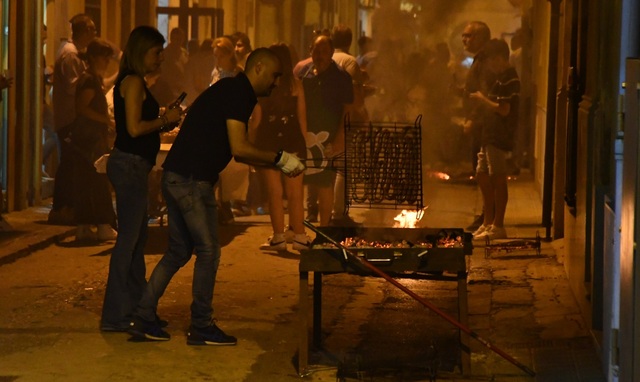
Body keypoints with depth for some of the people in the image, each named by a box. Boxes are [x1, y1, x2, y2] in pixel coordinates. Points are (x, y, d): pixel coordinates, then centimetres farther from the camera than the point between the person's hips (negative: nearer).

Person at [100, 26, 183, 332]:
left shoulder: (132, 82, 17)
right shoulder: (133, 82, -13)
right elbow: (134, 128, -20)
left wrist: (164, 120, 11)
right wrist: (165, 120, -8)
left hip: (133, 165, 10)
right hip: (129, 165, -10)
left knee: (136, 238, 16)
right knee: (129, 238, -8)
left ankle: (136, 307, 24)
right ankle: (116, 315, -6)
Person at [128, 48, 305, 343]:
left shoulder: (231, 91, 20)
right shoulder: (237, 94, -11)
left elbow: (237, 151, 24)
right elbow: (240, 150, -18)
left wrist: (279, 164, 19)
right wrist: (280, 158, -9)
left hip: (177, 177, 10)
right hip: (192, 181, -10)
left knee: (179, 251, 14)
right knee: (208, 251, 0)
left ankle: (143, 319, 15)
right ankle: (201, 327, 8)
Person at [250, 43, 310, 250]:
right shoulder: (296, 85, 0)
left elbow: (255, 120, -4)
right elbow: (302, 117, 2)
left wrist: (251, 146, 2)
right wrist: (303, 143, 10)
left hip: (268, 142, -2)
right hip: (293, 141, 2)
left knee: (274, 193, 3)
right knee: (295, 193, 7)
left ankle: (279, 237, 5)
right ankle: (299, 236, 7)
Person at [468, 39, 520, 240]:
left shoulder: (508, 79, -15)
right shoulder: (502, 78, 17)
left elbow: (503, 109, -23)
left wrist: (483, 99, -12)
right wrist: (483, 100, 8)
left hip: (500, 138, -11)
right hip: (490, 135, 11)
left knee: (498, 179, -6)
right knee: (483, 176, 15)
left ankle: (498, 226, -2)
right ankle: (488, 222, 24)